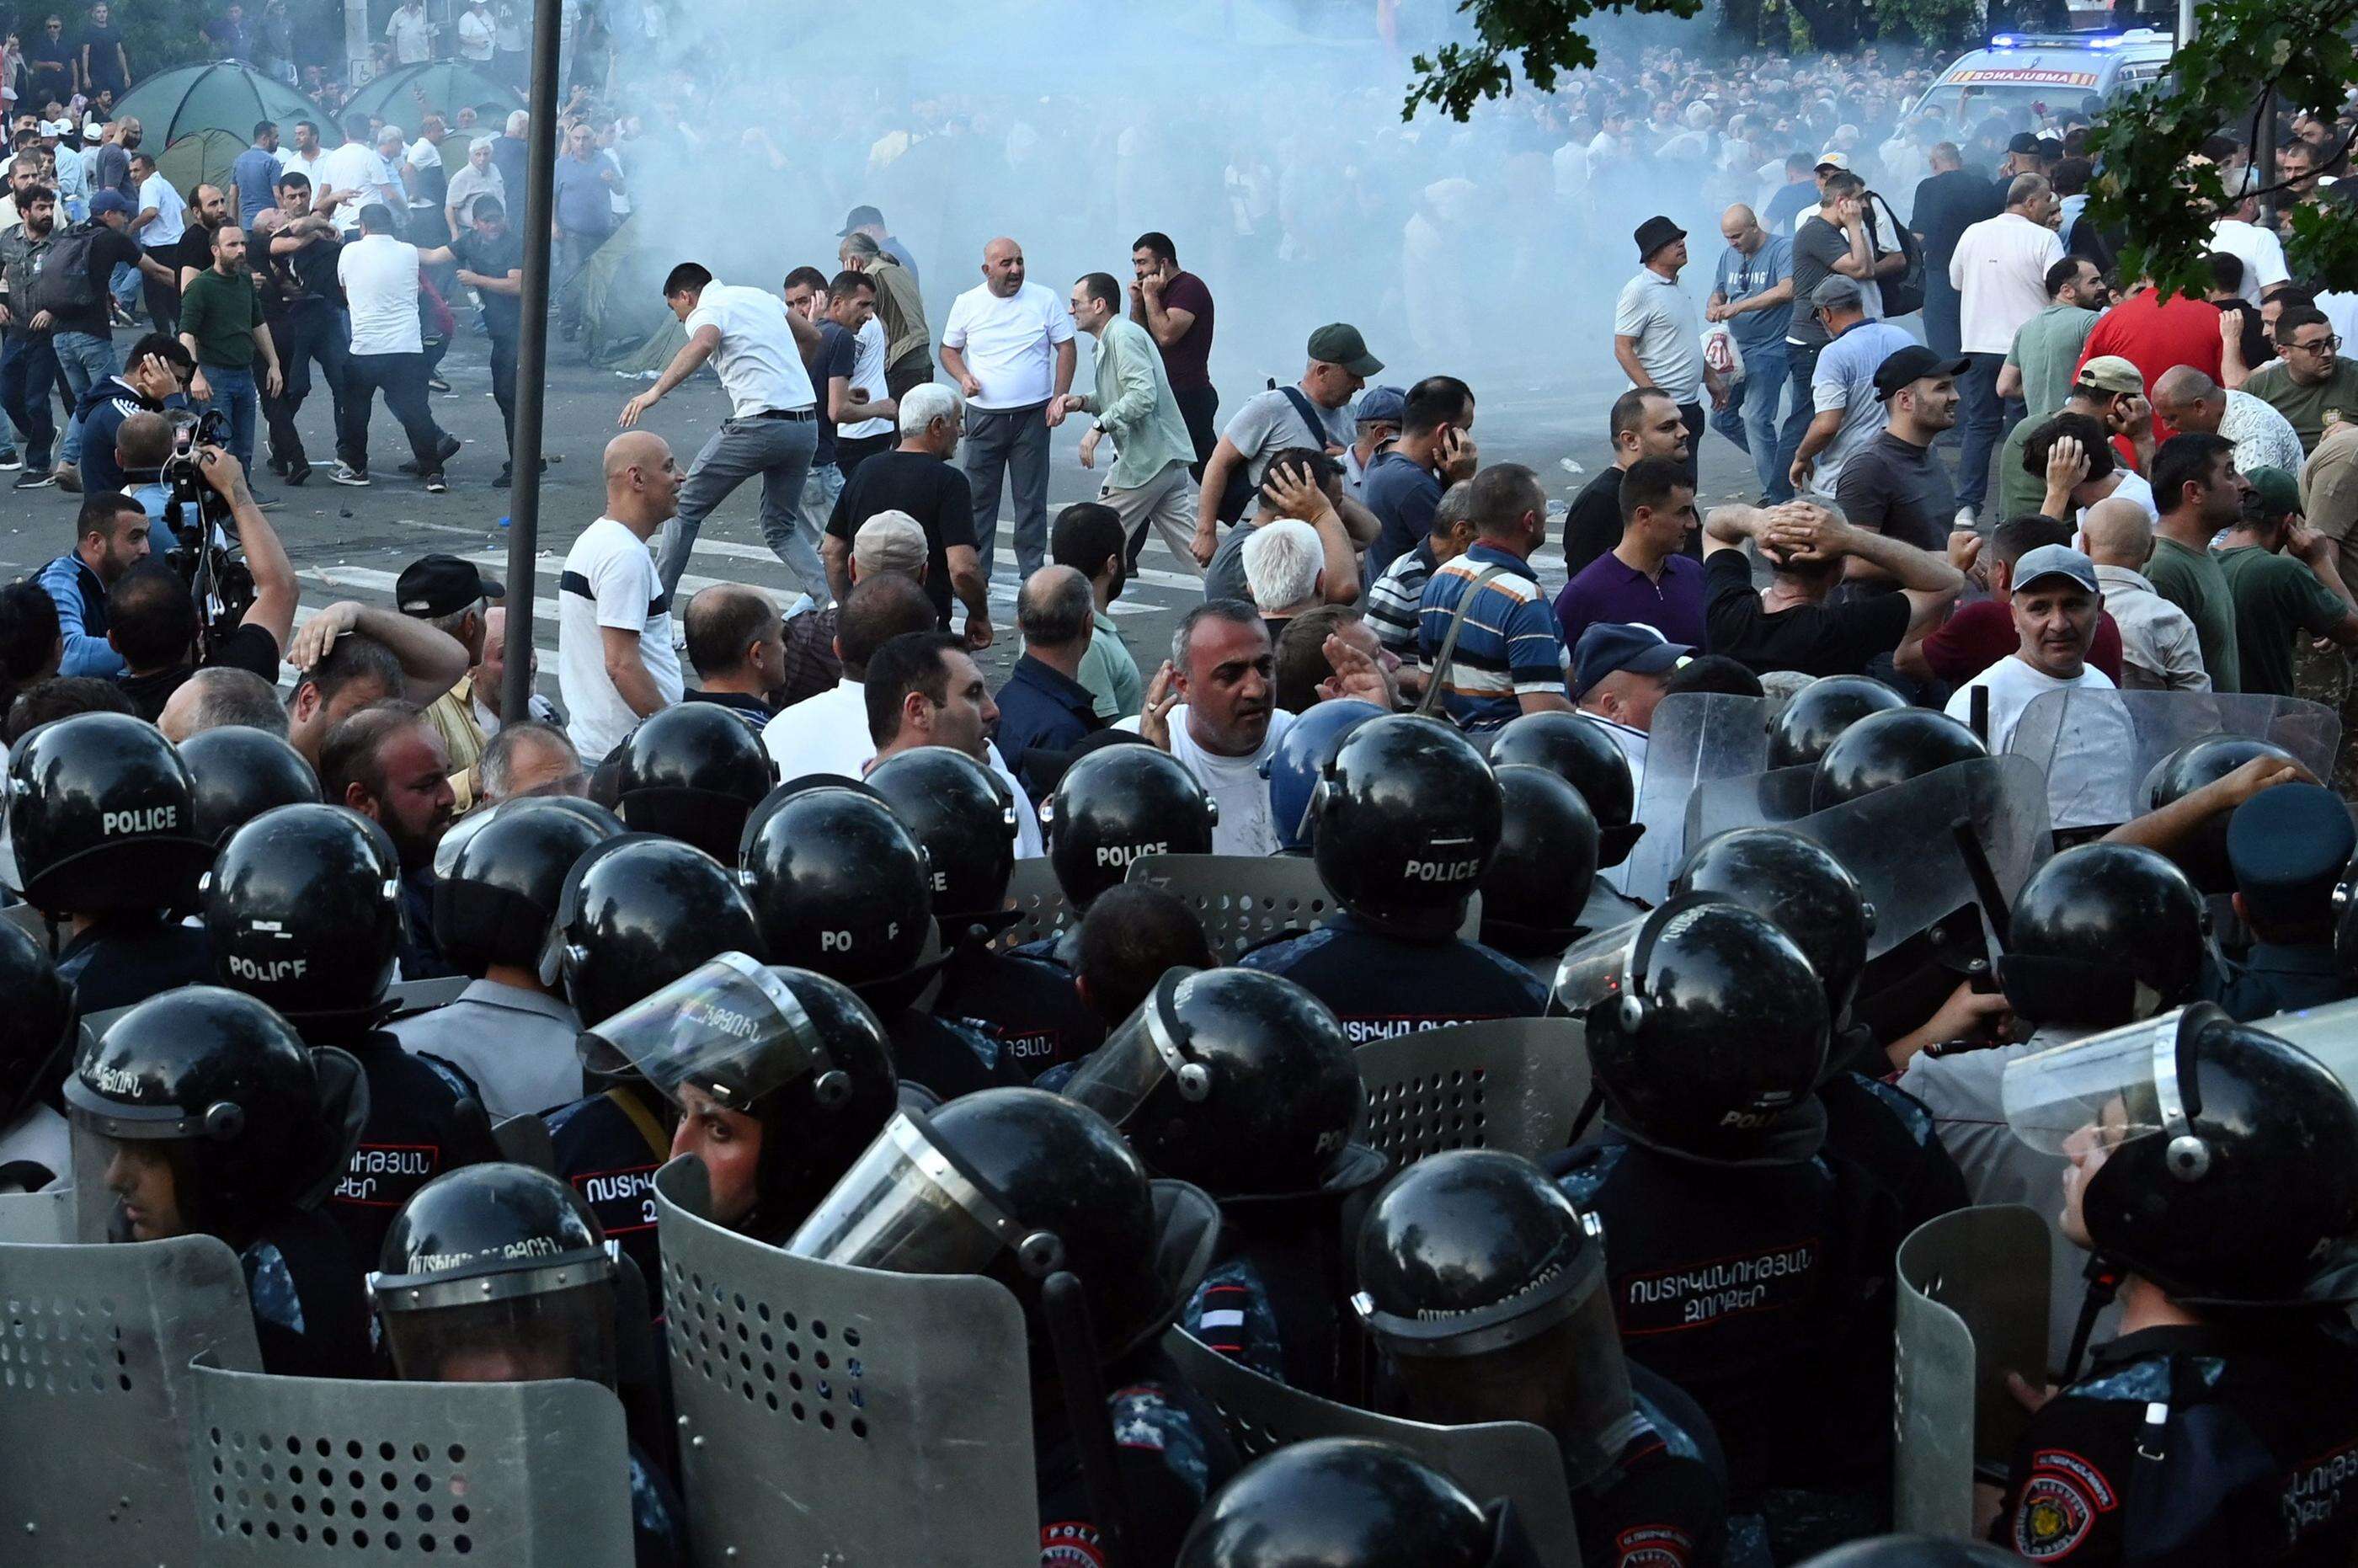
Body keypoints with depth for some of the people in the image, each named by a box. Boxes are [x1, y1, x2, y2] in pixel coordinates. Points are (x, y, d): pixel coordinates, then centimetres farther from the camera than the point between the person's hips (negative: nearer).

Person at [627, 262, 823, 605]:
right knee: (781, 527, 20)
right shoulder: (759, 296, 20)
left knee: (686, 507, 8)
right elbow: (812, 337, 31)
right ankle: (827, 600, 2)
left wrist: (656, 391, -36)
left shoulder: (705, 312, -2)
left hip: (760, 425, -7)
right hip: (807, 425, 7)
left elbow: (702, 345, -27)